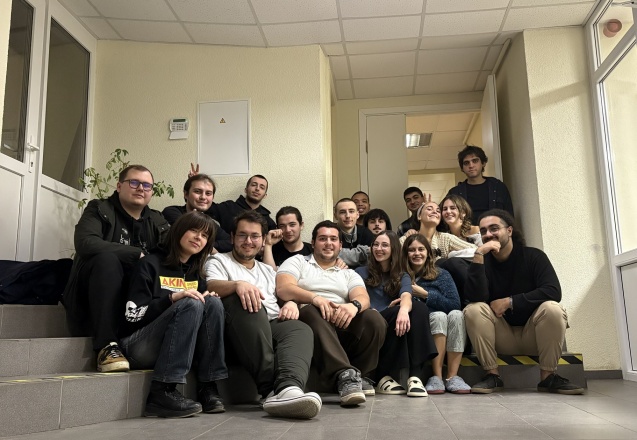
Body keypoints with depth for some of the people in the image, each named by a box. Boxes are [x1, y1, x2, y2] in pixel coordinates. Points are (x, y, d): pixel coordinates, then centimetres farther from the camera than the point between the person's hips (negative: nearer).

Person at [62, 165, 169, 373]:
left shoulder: (157, 221, 13)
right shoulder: (99, 209, 0)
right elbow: (85, 243, -20)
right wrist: (137, 254, -21)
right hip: (90, 303, -3)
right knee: (107, 259, -32)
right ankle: (106, 346, -32)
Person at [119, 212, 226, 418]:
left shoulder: (197, 273, 15)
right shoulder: (149, 265, -3)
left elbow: (204, 307, 15)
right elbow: (133, 316, -11)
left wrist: (208, 299, -7)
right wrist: (172, 298, -23)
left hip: (176, 348, 5)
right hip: (139, 347, -5)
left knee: (213, 303, -17)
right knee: (191, 305, -28)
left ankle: (207, 388, -21)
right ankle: (162, 393, -34)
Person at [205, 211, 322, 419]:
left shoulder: (268, 270, 34)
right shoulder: (219, 261, 18)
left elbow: (285, 296, 26)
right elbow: (211, 287, -4)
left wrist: (291, 303, -1)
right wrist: (237, 284, -27)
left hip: (273, 325, 4)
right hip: (237, 329, -4)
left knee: (301, 329, -30)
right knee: (246, 299, -37)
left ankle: (288, 388, -60)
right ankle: (270, 388, -45)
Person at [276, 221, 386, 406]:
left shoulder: (349, 274, 26)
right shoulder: (297, 262, 19)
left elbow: (363, 297, 5)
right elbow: (283, 289, -2)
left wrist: (354, 305, -22)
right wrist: (316, 298, -21)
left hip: (344, 326, 3)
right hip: (310, 320, -3)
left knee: (374, 319, -26)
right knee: (313, 312, -37)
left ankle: (355, 376, -17)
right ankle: (345, 374, -48)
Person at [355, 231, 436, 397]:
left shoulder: (402, 276, 17)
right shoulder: (362, 272, 15)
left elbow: (406, 296, -7)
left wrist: (404, 309, -33)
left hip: (392, 324, 2)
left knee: (419, 307, -27)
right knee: (396, 313, -32)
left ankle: (415, 376, -36)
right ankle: (382, 377, -25)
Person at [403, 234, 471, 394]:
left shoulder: (442, 275, 11)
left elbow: (455, 305, -3)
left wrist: (425, 294, -5)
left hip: (447, 336, 2)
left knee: (456, 315, -28)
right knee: (438, 316, -31)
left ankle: (452, 376, -28)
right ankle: (437, 376, -30)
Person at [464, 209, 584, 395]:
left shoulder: (533, 256, -5)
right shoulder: (483, 261, -4)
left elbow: (553, 291, -20)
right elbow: (475, 297, -23)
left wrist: (510, 301, -23)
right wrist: (479, 255, -28)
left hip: (534, 335, -1)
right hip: (502, 338, 1)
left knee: (552, 308, -30)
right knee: (473, 310, -25)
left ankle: (548, 377, -16)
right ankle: (492, 375, -18)